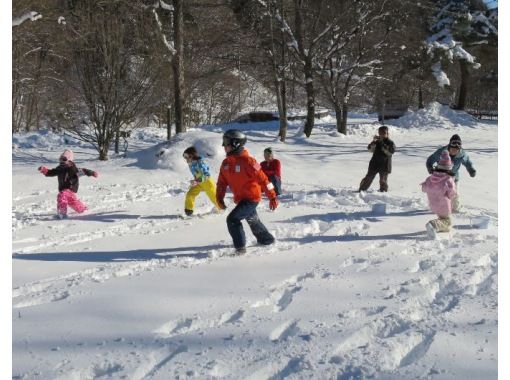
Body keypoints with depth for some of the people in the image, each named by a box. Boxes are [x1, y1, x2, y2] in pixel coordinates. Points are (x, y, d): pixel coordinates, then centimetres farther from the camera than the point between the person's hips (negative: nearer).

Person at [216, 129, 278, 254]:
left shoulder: (247, 161, -21)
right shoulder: (226, 163, 2)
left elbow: (263, 179, -19)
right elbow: (222, 182, 7)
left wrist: (272, 197, -18)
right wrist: (220, 198, -5)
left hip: (251, 198, -9)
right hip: (240, 199, 9)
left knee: (232, 219, -18)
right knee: (253, 221, 25)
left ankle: (240, 247, -8)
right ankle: (266, 239, 46)